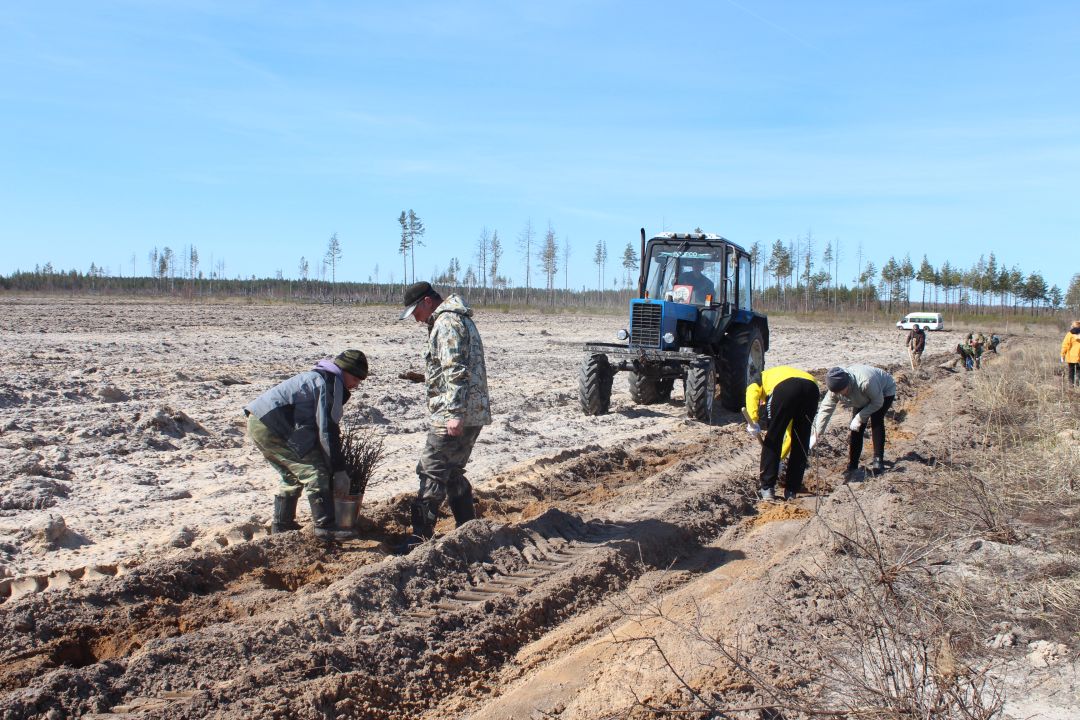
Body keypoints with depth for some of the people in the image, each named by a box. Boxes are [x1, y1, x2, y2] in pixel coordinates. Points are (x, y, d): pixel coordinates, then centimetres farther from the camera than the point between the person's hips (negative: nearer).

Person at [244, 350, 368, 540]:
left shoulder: (318, 377, 22)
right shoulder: (331, 383, -11)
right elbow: (327, 430, -16)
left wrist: (335, 464, 26)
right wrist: (339, 469, -10)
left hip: (257, 423, 11)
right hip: (271, 428, -11)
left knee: (292, 475, 22)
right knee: (315, 472, -9)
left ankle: (282, 525, 29)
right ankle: (325, 526, -7)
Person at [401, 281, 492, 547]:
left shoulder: (447, 323, -13)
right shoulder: (460, 319, 21)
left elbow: (457, 372, -23)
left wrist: (454, 413, -26)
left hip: (454, 417, -11)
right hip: (473, 413, 11)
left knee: (432, 472, -6)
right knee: (452, 473, 16)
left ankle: (421, 536, -3)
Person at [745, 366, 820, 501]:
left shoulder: (760, 380, 33)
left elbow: (752, 392, 3)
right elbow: (790, 432, 43)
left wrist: (753, 421, -6)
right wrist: (780, 457, 49)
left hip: (785, 387, -5)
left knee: (772, 440, 12)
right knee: (801, 444, 20)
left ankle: (767, 488, 16)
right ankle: (792, 490, 26)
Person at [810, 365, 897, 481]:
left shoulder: (866, 382, -46)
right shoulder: (835, 388, -29)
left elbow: (878, 402, -31)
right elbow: (825, 409, -24)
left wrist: (859, 418, -33)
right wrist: (815, 435, -27)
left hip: (885, 391, -4)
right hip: (864, 398, 5)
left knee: (876, 422, -22)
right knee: (856, 429, -6)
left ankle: (878, 460, -9)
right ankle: (852, 466, -1)